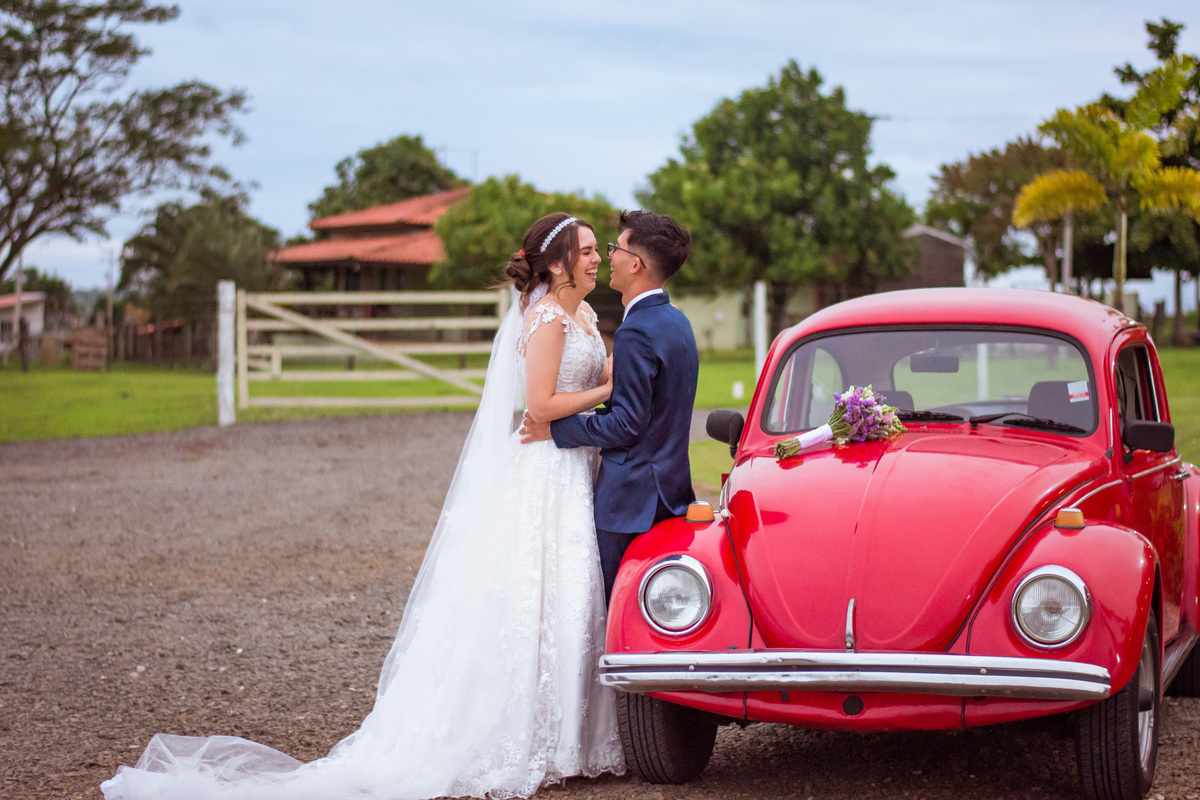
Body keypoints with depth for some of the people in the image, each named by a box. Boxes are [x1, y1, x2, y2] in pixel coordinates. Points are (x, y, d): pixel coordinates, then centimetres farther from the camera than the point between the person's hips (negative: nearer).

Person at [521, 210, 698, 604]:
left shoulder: (636, 333, -18)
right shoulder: (676, 321, 12)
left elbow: (628, 425, -19)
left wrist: (556, 429, -11)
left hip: (632, 497, -9)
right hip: (670, 492, 9)